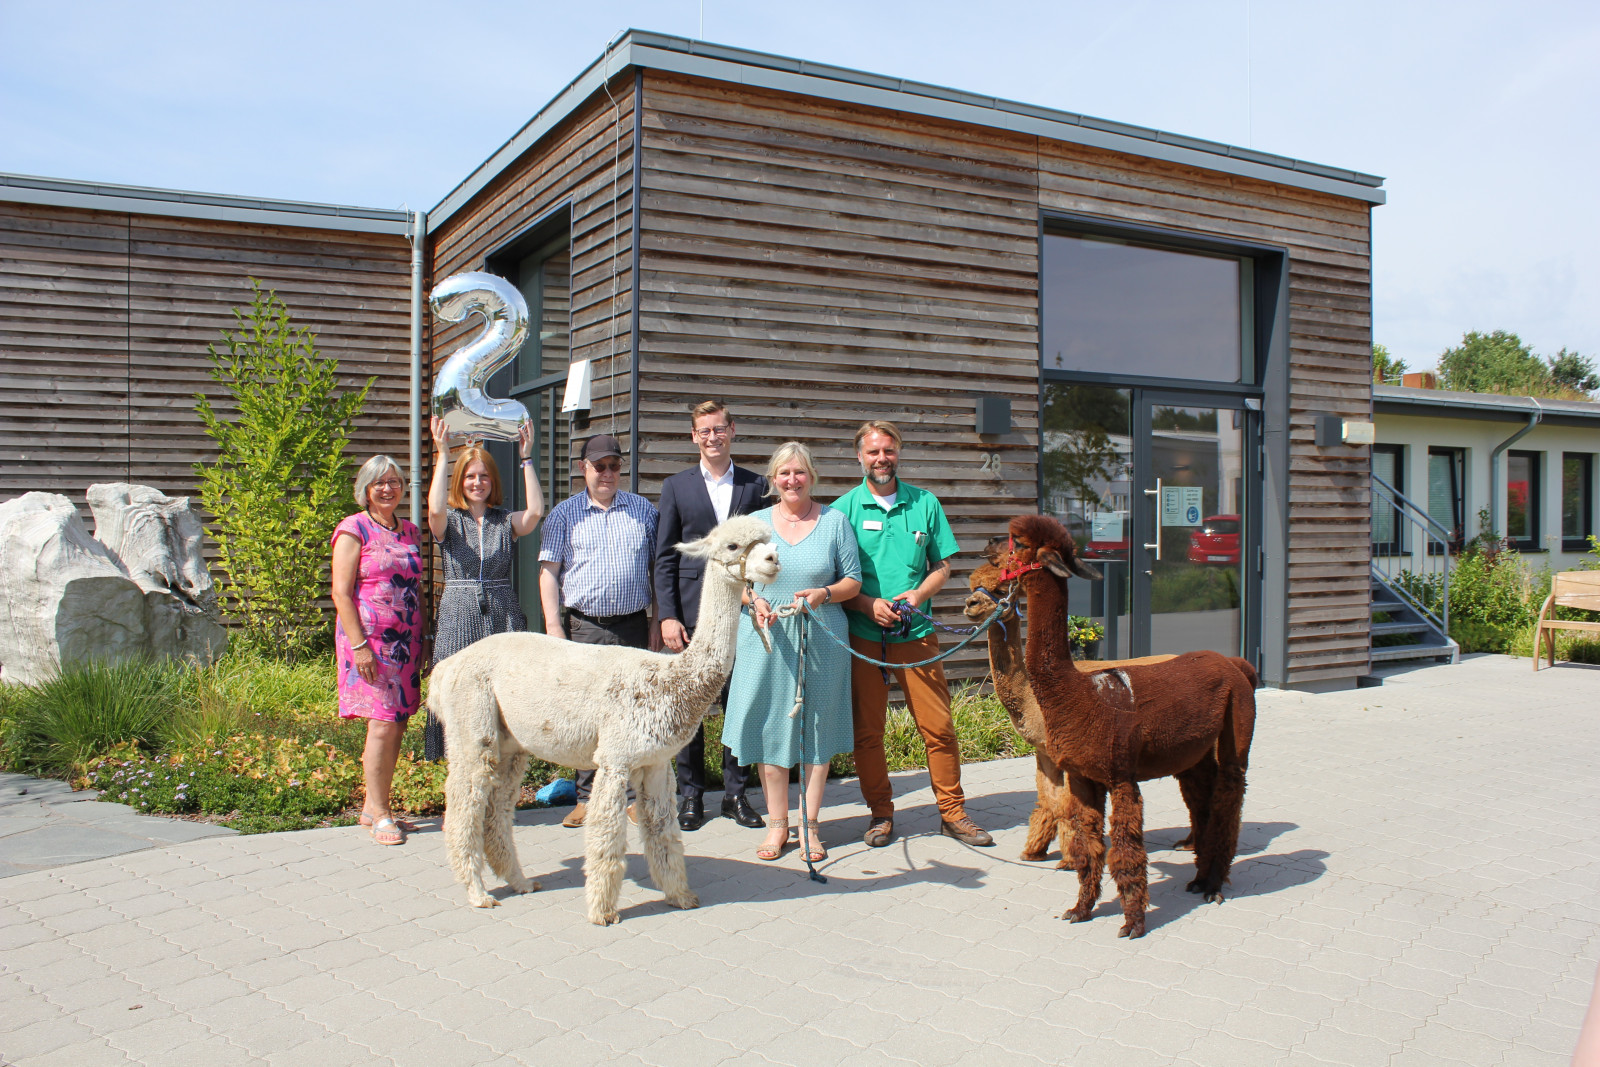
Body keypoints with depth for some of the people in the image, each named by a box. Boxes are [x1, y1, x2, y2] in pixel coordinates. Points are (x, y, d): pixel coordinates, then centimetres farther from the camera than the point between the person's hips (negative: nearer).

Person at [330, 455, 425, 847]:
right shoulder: (354, 529, -4)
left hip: (405, 642, 6)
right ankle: (380, 813, 0)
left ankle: (372, 806, 17)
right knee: (383, 724, -10)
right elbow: (341, 592, -9)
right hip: (369, 638, -6)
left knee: (398, 725, 6)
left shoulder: (411, 532, 15)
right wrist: (360, 644, -17)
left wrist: (421, 640, 14)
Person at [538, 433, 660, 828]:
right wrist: (553, 624, -6)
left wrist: (658, 619, 7)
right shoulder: (564, 513, 7)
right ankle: (587, 798, 11)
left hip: (634, 625, 1)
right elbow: (548, 572, 3)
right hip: (585, 628, -1)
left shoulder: (644, 510, 10)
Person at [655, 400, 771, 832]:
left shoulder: (756, 486, 8)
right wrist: (668, 616, -4)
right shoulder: (676, 487, 7)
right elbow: (664, 558, 4)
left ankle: (736, 793, 17)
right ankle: (691, 794, 16)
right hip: (692, 613, 0)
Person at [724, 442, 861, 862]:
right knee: (771, 727, 4)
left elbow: (853, 580, 4)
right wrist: (753, 601, -11)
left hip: (821, 640, -1)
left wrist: (824, 594, -15)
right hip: (767, 638, 1)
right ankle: (777, 824, 17)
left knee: (817, 728, 4)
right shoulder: (754, 523, 8)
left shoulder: (834, 521, 4)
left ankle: (810, 825, 17)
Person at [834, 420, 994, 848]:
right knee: (867, 729, 4)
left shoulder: (925, 503, 8)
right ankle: (880, 813, 18)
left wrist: (917, 594, -7)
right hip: (863, 636, -1)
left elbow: (942, 566, 11)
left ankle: (952, 812, 15)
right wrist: (869, 604, -12)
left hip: (916, 633, 1)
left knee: (938, 727, 1)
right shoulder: (844, 508, 3)